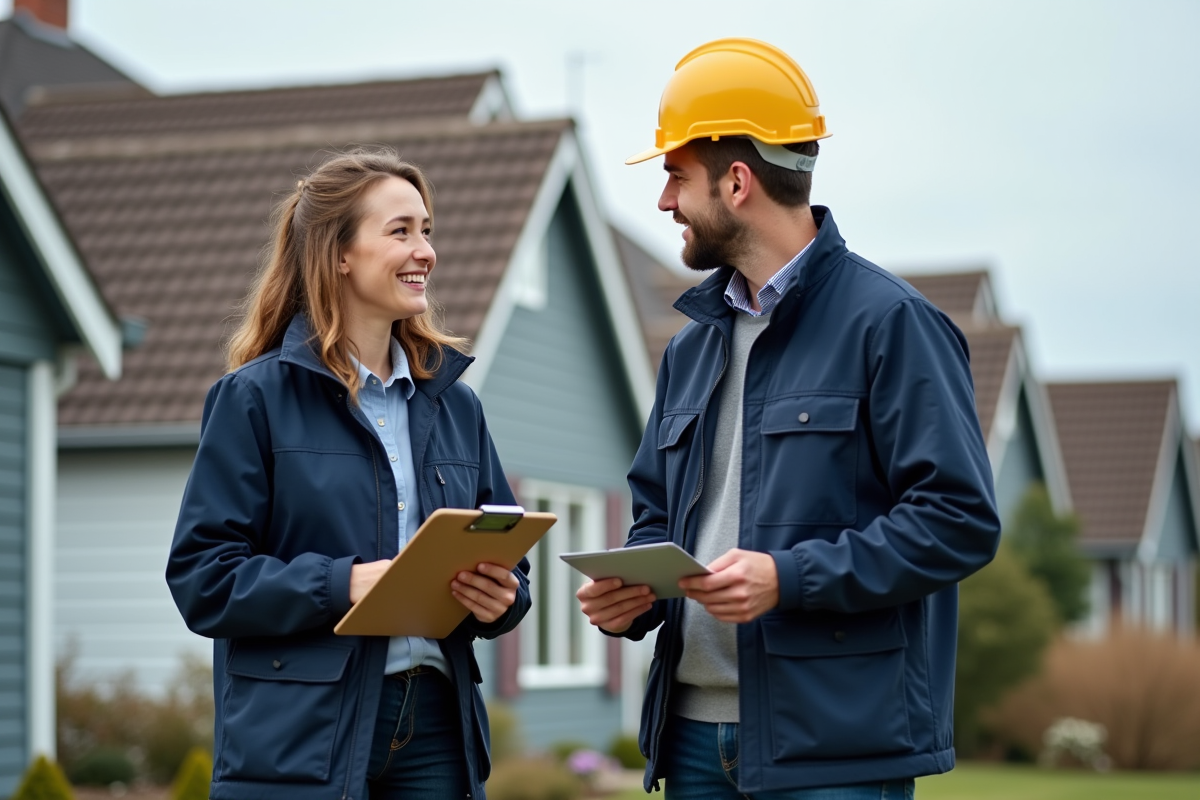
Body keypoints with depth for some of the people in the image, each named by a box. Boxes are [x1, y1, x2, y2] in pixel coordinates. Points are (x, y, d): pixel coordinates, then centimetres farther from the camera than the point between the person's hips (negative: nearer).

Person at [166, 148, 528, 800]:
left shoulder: (454, 404, 14)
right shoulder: (257, 397, -3)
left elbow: (505, 554, 17)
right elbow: (201, 576, -9)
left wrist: (501, 596, -6)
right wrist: (341, 584, -21)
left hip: (434, 728, 5)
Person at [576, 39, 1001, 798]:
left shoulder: (889, 323, -8)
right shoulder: (694, 344, 17)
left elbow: (960, 520, -14)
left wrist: (791, 578, -21)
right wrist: (630, 590, 1)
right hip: (696, 733, 7)